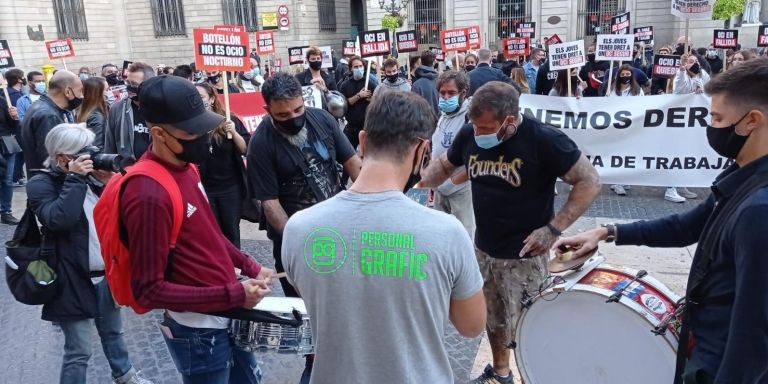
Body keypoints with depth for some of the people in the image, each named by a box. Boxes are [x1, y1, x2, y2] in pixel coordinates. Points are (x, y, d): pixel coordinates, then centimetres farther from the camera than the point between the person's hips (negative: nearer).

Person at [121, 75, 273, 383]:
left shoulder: (185, 167, 0)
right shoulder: (149, 195, -28)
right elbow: (149, 290, -24)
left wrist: (250, 267, 4)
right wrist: (233, 295, -25)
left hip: (227, 317, 8)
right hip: (198, 331, -8)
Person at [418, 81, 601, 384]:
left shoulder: (543, 139, -21)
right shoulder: (469, 134, -6)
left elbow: (590, 182, -16)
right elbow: (444, 165, 12)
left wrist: (554, 228, -22)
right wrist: (420, 180, -8)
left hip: (524, 255, -5)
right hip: (483, 250, 6)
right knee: (493, 320, 22)